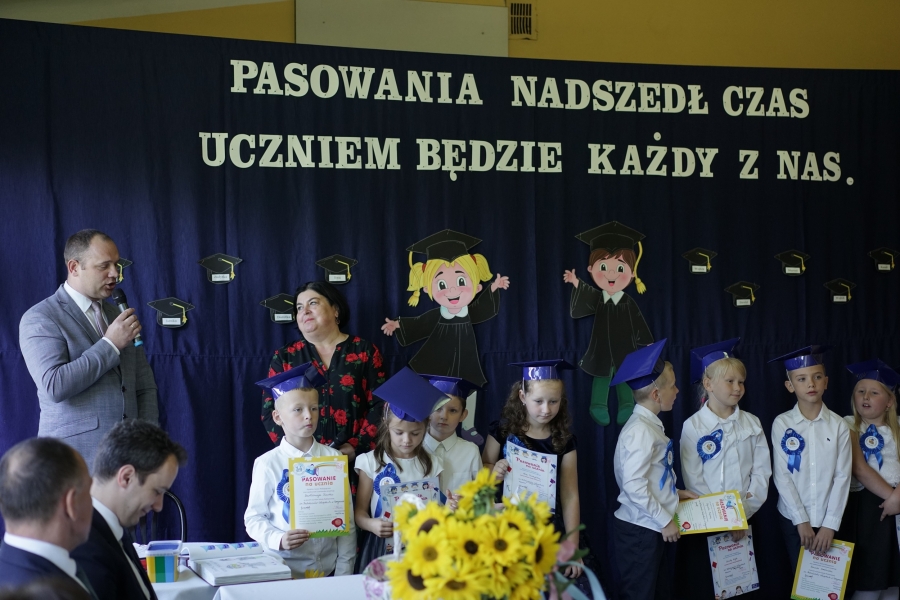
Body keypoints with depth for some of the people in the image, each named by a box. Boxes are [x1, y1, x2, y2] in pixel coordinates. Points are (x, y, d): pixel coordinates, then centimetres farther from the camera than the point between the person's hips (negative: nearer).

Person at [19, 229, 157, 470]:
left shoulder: (119, 316, 14)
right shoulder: (39, 318, -5)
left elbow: (145, 387, 14)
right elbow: (54, 386, -18)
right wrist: (110, 345, -15)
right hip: (76, 458, -5)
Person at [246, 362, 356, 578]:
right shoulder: (268, 463, -4)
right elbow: (254, 518, 0)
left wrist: (344, 572, -2)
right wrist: (279, 540, -18)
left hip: (328, 569, 2)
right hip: (283, 570, -1)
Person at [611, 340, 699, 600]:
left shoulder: (650, 425, 9)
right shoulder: (641, 430, -20)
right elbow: (634, 485, -25)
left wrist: (674, 493, 11)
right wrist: (665, 520, -18)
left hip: (652, 529, 10)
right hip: (639, 530, -10)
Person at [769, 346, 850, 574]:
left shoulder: (839, 425, -3)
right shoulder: (782, 424, -6)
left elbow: (842, 476, -4)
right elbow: (781, 476, -7)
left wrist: (830, 524, -10)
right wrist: (801, 521, -11)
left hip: (828, 520, 1)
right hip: (793, 518, -1)